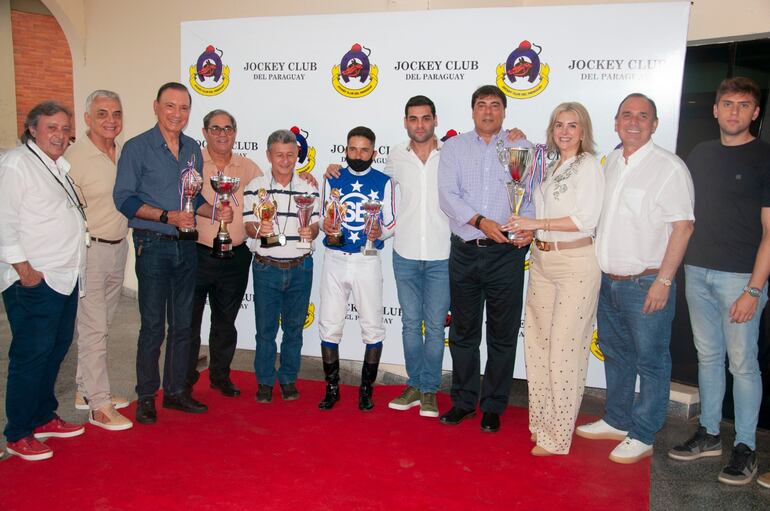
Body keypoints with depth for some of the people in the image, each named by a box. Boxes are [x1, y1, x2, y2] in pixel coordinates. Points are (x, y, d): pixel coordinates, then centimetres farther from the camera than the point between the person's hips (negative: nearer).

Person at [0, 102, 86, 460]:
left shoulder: (60, 165, 16)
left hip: (65, 278, 9)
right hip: (34, 282, -8)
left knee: (57, 348, 15)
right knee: (31, 354, -2)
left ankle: (43, 418, 30)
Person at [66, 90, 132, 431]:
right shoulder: (74, 157, -13)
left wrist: (125, 231, 8)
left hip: (118, 247, 7)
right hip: (89, 251, -7)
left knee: (100, 324, 16)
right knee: (93, 329, -2)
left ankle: (85, 389, 30)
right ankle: (98, 405, 6)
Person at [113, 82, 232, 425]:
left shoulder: (192, 149, 11)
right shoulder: (137, 147, -6)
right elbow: (123, 198, -11)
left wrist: (215, 212, 0)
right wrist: (168, 216, -21)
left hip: (186, 246, 6)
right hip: (153, 246, -5)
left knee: (182, 323, 11)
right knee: (153, 325, 0)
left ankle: (175, 390, 24)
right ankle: (146, 396, 15)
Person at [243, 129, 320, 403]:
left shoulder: (309, 188, 4)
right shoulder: (256, 186, 0)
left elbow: (315, 226, 5)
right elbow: (249, 226, -3)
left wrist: (310, 232, -18)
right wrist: (259, 229, -25)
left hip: (300, 268, 2)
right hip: (267, 267, -1)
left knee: (294, 326, 10)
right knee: (266, 327, 5)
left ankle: (289, 379, 25)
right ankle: (265, 381, 20)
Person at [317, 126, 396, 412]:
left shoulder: (383, 182, 1)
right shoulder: (333, 180, 6)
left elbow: (391, 224, 1)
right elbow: (324, 218, 8)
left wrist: (380, 232, -20)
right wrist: (325, 226, -14)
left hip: (367, 261, -1)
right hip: (335, 259, 2)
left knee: (372, 328, 4)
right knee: (329, 326, 6)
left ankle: (366, 389, 19)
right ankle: (332, 388, 20)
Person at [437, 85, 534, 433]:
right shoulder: (454, 147, 7)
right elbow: (447, 195, -5)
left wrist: (528, 225, -18)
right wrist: (480, 221, -18)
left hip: (506, 253, -1)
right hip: (465, 251, 1)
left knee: (503, 333, 6)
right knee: (463, 331, 11)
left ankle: (493, 407, 22)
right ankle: (463, 401, 26)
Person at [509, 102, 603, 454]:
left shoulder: (588, 165, -5)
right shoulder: (549, 167, 17)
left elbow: (585, 219, -15)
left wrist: (536, 224, -14)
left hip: (576, 263, -7)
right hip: (541, 260, 8)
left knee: (565, 347, -4)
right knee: (538, 342, 10)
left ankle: (557, 436, 6)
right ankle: (541, 421, 24)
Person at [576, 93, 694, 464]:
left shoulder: (668, 167, -12)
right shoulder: (611, 162, 10)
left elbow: (683, 227, -14)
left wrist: (663, 281, -17)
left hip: (646, 284, -7)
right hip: (608, 280, 7)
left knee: (650, 361, 5)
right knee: (615, 354, 19)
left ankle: (642, 436, 19)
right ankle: (616, 421, 35)